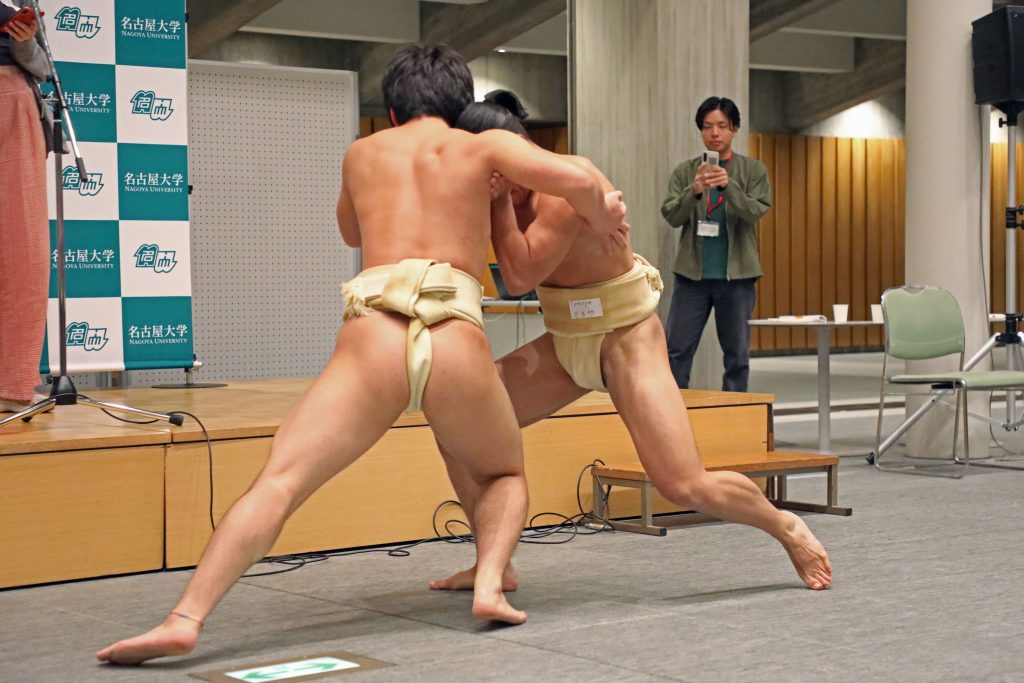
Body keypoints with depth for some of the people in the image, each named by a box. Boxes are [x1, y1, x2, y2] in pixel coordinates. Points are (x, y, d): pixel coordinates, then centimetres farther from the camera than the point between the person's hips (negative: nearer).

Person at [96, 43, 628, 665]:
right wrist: (601, 217, 25)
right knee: (505, 475, 26)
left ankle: (185, 619, -23)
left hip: (374, 337, 0)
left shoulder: (363, 153, 27)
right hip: (458, 342, 0)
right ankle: (490, 584, 0)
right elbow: (574, 179, 4)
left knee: (278, 483, -6)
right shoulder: (484, 146, 19)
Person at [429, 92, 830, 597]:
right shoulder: (512, 188, -1)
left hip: (625, 338, -7)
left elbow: (520, 276, -30)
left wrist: (499, 197, -27)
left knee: (685, 487, -14)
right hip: (566, 340, 8)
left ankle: (786, 527, 15)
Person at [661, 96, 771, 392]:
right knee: (676, 352, -1)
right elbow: (671, 215, -3)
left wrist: (728, 185, -26)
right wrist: (694, 191, -22)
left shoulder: (753, 170, 4)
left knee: (737, 355, 4)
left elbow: (756, 211, -9)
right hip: (692, 274, 1)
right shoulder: (685, 171, 6)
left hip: (736, 276, 0)